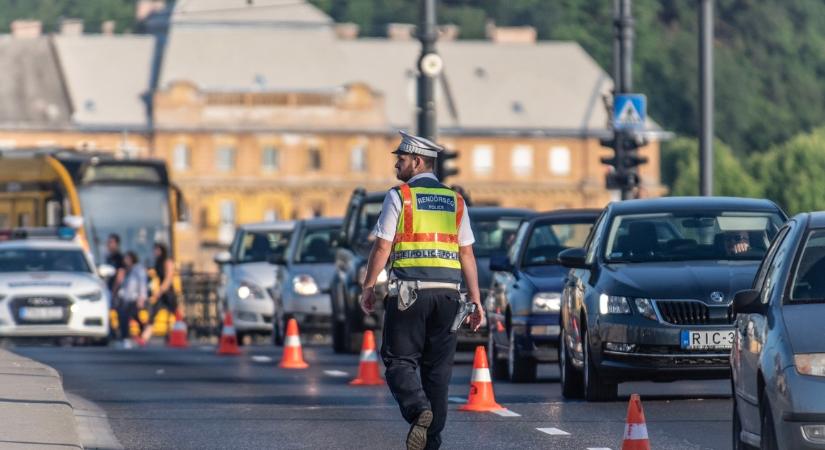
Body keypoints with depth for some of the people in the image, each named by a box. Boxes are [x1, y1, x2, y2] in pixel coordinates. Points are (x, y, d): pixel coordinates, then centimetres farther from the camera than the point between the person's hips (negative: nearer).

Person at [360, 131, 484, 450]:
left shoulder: (399, 196, -2)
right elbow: (467, 253, 9)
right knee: (438, 367, 8)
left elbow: (382, 247, -5)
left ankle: (418, 408, -27)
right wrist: (475, 299, 10)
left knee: (399, 359, 1)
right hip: (447, 292, 4)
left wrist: (368, 287, 4)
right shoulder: (455, 200, 12)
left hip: (409, 292, -4)